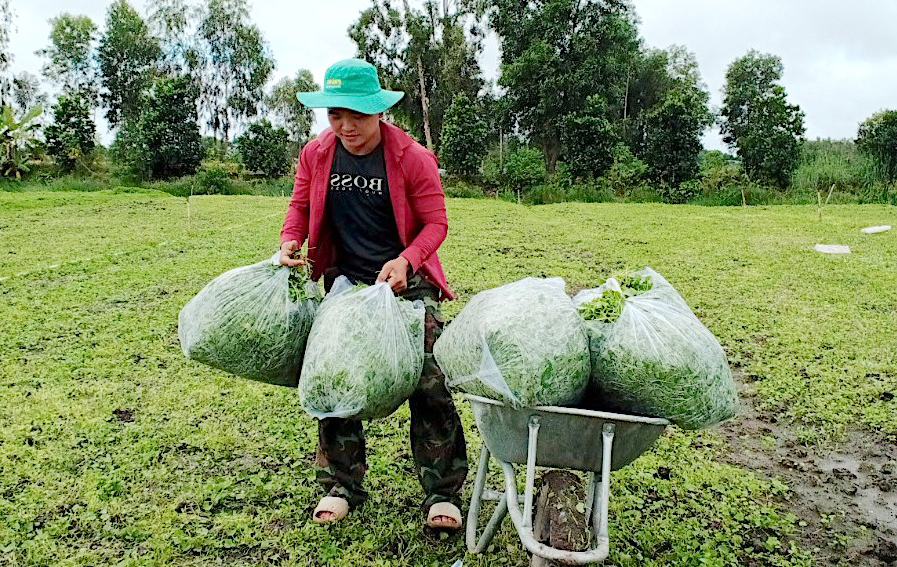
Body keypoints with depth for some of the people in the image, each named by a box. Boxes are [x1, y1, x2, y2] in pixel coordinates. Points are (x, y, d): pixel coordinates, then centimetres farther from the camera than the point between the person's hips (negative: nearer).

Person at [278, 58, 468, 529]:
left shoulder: (411, 157, -13)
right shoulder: (316, 154, 0)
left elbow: (435, 222, -9)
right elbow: (300, 205, 12)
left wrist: (406, 261, -26)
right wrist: (290, 241, -8)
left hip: (406, 281, -4)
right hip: (346, 281, 4)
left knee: (428, 382, -9)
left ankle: (442, 492, 4)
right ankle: (341, 485, 21)